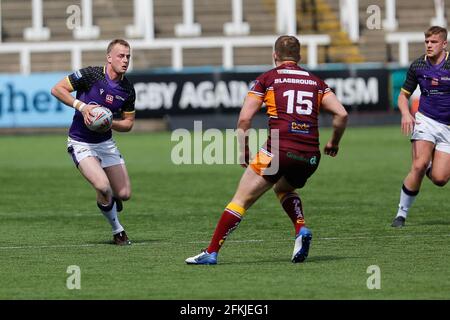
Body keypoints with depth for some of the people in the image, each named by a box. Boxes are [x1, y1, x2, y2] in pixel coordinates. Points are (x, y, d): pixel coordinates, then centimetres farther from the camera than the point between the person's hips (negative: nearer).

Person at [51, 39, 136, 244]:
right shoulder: (91, 75, -17)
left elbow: (128, 123, 5)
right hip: (81, 143, -5)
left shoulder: (127, 89, -3)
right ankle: (117, 231, -2)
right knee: (103, 186, -25)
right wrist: (81, 106, -25)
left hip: (106, 142, 5)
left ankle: (109, 202, 37)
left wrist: (110, 123, -16)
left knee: (124, 194, -1)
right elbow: (57, 89, -14)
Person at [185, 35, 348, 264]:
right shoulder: (315, 82, 18)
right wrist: (334, 143, 22)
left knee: (241, 200, 5)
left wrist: (243, 151, 12)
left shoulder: (267, 78, 9)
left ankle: (211, 252, 1)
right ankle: (301, 230, 9)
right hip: (310, 157, 4)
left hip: (278, 151, -4)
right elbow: (341, 114, 7)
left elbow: (244, 119, 0)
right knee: (283, 188, 33)